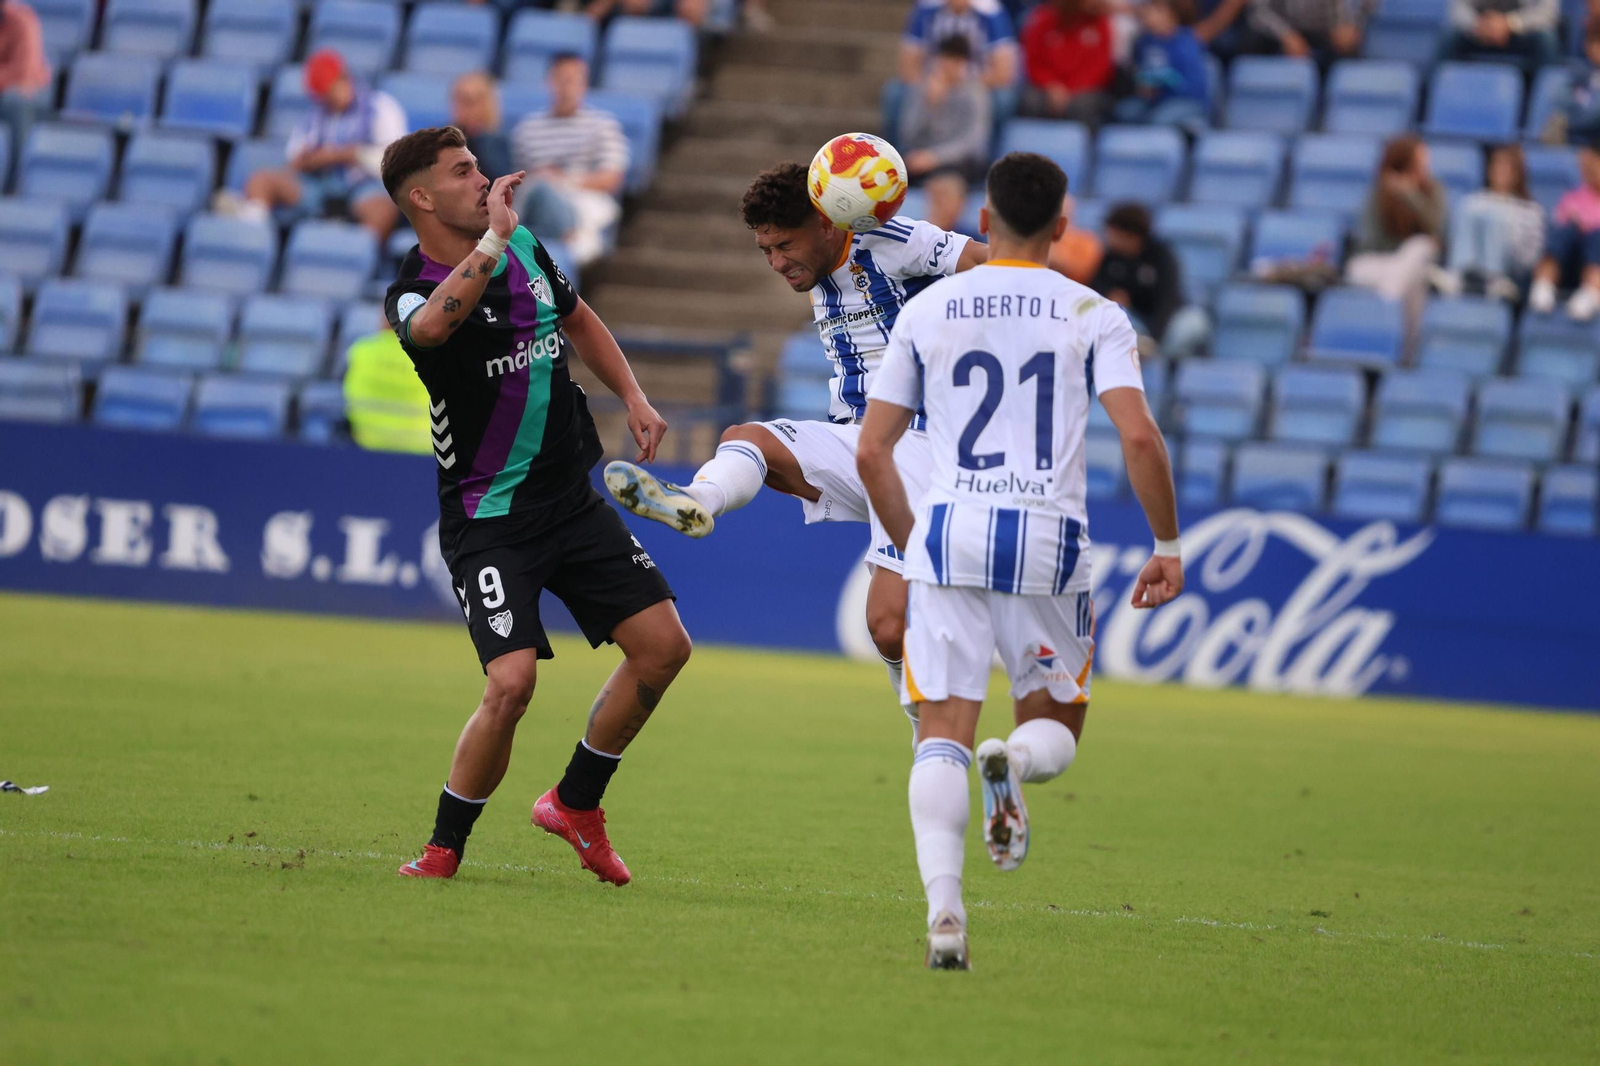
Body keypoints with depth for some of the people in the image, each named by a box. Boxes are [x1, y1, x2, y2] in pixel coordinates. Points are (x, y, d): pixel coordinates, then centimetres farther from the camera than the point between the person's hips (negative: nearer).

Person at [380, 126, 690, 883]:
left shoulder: (525, 248, 6)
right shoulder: (413, 294, -16)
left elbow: (578, 322, 25)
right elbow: (434, 324, -43)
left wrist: (633, 397, 12)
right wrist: (494, 235, -42)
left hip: (572, 500, 7)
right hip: (489, 521, -7)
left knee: (663, 646, 1)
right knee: (512, 682, -21)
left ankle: (576, 804, 19)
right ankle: (442, 850, -2)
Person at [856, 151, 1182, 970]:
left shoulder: (926, 310, 9)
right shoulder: (1093, 316, 3)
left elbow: (871, 452, 9)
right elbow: (1139, 438, -9)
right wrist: (1168, 546, 2)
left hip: (947, 538, 1)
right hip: (1049, 542, -1)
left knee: (943, 735, 2)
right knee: (1056, 725, 17)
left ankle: (943, 905, -21)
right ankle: (1015, 763, -21)